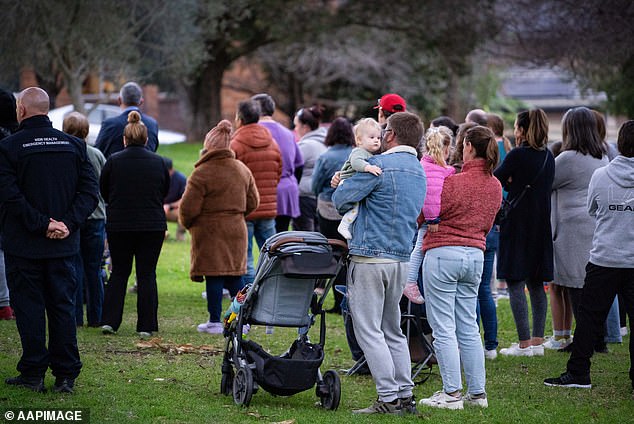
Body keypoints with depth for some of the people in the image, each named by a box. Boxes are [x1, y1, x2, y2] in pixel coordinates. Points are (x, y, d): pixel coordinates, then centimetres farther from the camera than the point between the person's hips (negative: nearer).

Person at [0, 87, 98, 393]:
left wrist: (42, 223, -13)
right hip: (64, 244, 4)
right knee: (62, 307, 8)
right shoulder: (74, 145, 5)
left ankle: (33, 374, 6)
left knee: (28, 308, 4)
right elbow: (90, 192, 0)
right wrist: (67, 222, -7)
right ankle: (65, 375, 8)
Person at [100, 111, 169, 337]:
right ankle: (146, 326, 3)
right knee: (147, 274, 5)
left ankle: (109, 320, 4)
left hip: (118, 225, 0)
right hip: (153, 225, 0)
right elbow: (165, 191, 12)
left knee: (119, 272, 11)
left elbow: (103, 191, 6)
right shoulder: (158, 162, -1)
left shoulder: (113, 161, -5)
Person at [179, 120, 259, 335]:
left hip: (210, 231, -6)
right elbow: (253, 202, 13)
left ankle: (215, 321, 1)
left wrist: (186, 222, 7)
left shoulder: (202, 173, -14)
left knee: (214, 277, -1)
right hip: (236, 229, 6)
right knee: (235, 275, 12)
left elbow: (188, 207, -13)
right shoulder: (243, 170, 7)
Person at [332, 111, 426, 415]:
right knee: (393, 331, 16)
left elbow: (341, 199, -11)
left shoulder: (380, 165, -12)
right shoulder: (419, 172, 15)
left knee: (369, 330, -4)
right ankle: (405, 395, 14)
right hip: (402, 259, 8)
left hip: (370, 256, -8)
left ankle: (389, 398, -7)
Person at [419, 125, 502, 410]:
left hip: (443, 254, -7)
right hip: (476, 254, 7)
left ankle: (451, 394, -2)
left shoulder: (454, 182, -16)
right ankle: (477, 392, 14)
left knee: (443, 328, -1)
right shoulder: (495, 186, 5)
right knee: (468, 327, 13)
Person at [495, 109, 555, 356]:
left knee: (516, 283, -4)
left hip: (517, 224, -7)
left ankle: (524, 343, -7)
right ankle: (538, 341, 13)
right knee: (536, 284, 12)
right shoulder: (548, 157, 8)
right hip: (541, 224, 7)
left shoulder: (517, 155, -13)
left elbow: (495, 180, -4)